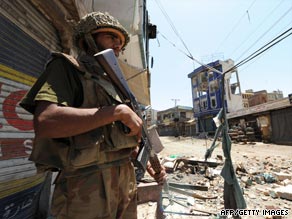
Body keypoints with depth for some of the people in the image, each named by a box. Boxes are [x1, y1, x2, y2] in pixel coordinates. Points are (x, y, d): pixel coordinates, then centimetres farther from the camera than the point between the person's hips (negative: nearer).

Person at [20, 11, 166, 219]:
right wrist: (119, 111, -21)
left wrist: (150, 166, 6)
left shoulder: (113, 83, 15)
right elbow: (44, 122, -23)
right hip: (87, 191, -6)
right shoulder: (67, 66, -4)